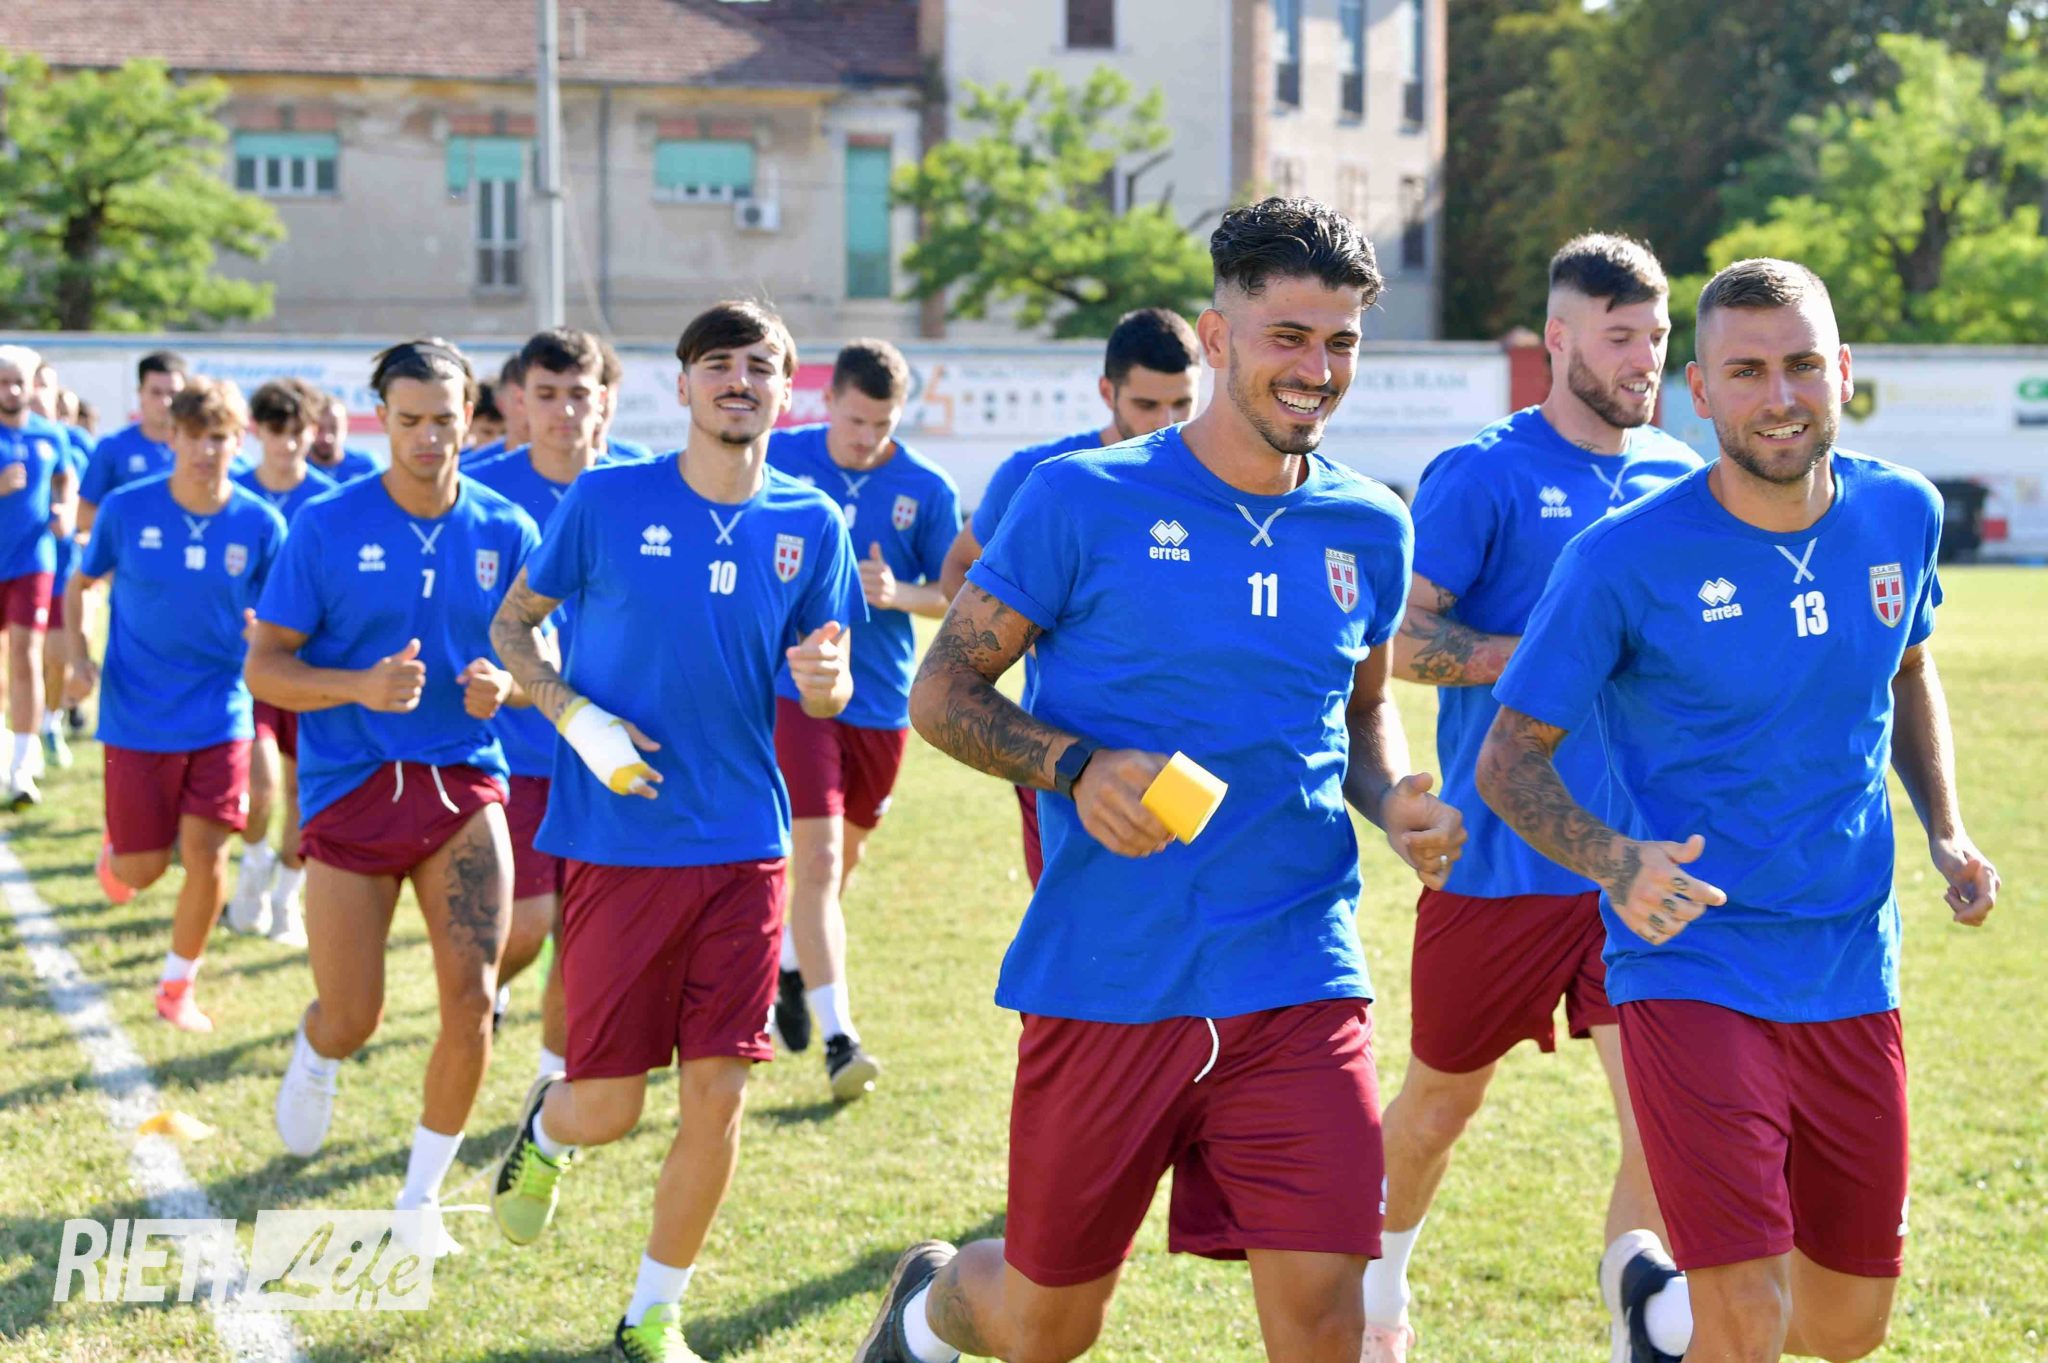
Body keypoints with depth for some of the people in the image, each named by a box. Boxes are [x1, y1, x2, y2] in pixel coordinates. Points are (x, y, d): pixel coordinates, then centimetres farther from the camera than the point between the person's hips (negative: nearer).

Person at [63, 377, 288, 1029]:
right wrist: (79, 659, -9)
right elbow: (80, 586, 6)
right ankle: (117, 846, 42)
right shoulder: (127, 508, -8)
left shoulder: (259, 524, -6)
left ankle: (178, 987, 16)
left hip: (219, 720, 0)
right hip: (137, 718, 0)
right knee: (144, 869, 4)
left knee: (206, 857, -6)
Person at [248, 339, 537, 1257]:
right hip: (351, 786, -1)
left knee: (471, 998, -12)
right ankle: (314, 1058, 43)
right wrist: (360, 686, -20)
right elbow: (264, 666, -3)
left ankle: (421, 1198, 9)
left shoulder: (504, 532, 3)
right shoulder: (327, 527, -4)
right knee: (353, 1020, 2)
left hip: (465, 781, 2)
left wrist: (505, 686, -11)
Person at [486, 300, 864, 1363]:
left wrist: (823, 676, -15)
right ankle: (544, 1127, 38)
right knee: (608, 1106, -1)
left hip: (743, 845, 2)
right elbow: (512, 625, 5)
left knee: (716, 1096, -1)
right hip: (617, 842, -2)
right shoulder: (608, 501, -5)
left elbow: (828, 694, 10)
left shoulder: (809, 526, 3)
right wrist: (576, 718, -11)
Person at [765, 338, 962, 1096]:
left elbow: (955, 594, 0)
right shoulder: (778, 459, -5)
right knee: (816, 857, -13)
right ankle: (838, 1037, -14)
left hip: (882, 699, 3)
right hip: (796, 689, -3)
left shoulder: (928, 490, -3)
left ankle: (791, 972, 46)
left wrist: (897, 593, -19)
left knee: (843, 858, 19)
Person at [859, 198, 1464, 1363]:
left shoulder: (1369, 531, 7)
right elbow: (943, 688, -2)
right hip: (1104, 980, -2)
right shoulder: (1085, 500, -6)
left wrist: (1397, 799, 1)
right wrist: (1076, 767, -20)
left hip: (1301, 987, 3)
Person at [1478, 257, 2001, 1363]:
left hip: (1853, 980, 5)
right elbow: (1510, 760, -8)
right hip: (1693, 973, -5)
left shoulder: (1901, 514, 1)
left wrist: (1945, 831, 7)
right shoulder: (1625, 558, -14)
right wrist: (1612, 864, -26)